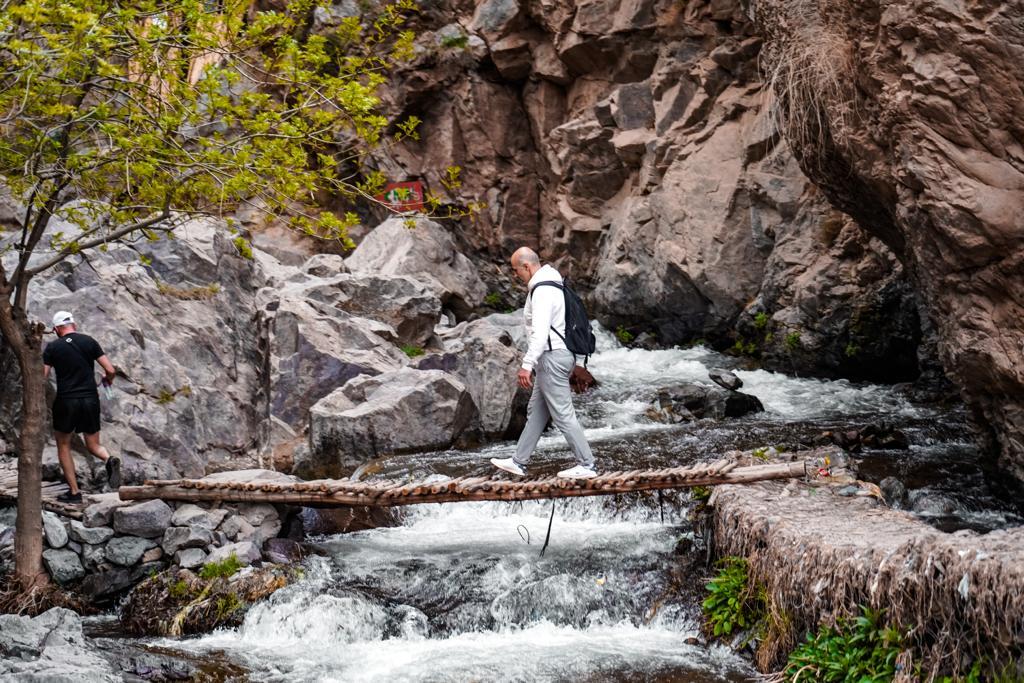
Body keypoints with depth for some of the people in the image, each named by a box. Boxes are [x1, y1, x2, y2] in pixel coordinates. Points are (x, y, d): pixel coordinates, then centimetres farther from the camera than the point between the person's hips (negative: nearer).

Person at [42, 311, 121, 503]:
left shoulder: (52, 347, -2)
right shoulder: (89, 341, 2)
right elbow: (110, 370, -1)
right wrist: (108, 379, 21)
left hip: (66, 401, -2)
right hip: (91, 400, 2)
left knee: (63, 446, 16)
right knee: (93, 445, 16)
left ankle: (74, 492, 11)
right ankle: (110, 460, -19)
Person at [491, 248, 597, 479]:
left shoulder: (542, 290, -18)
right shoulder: (552, 284, 15)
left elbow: (540, 332, -27)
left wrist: (527, 365, -27)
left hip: (552, 358, -11)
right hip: (561, 354, 11)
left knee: (563, 415, -4)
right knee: (536, 412, 14)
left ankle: (586, 465, 0)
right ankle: (519, 462, 20)